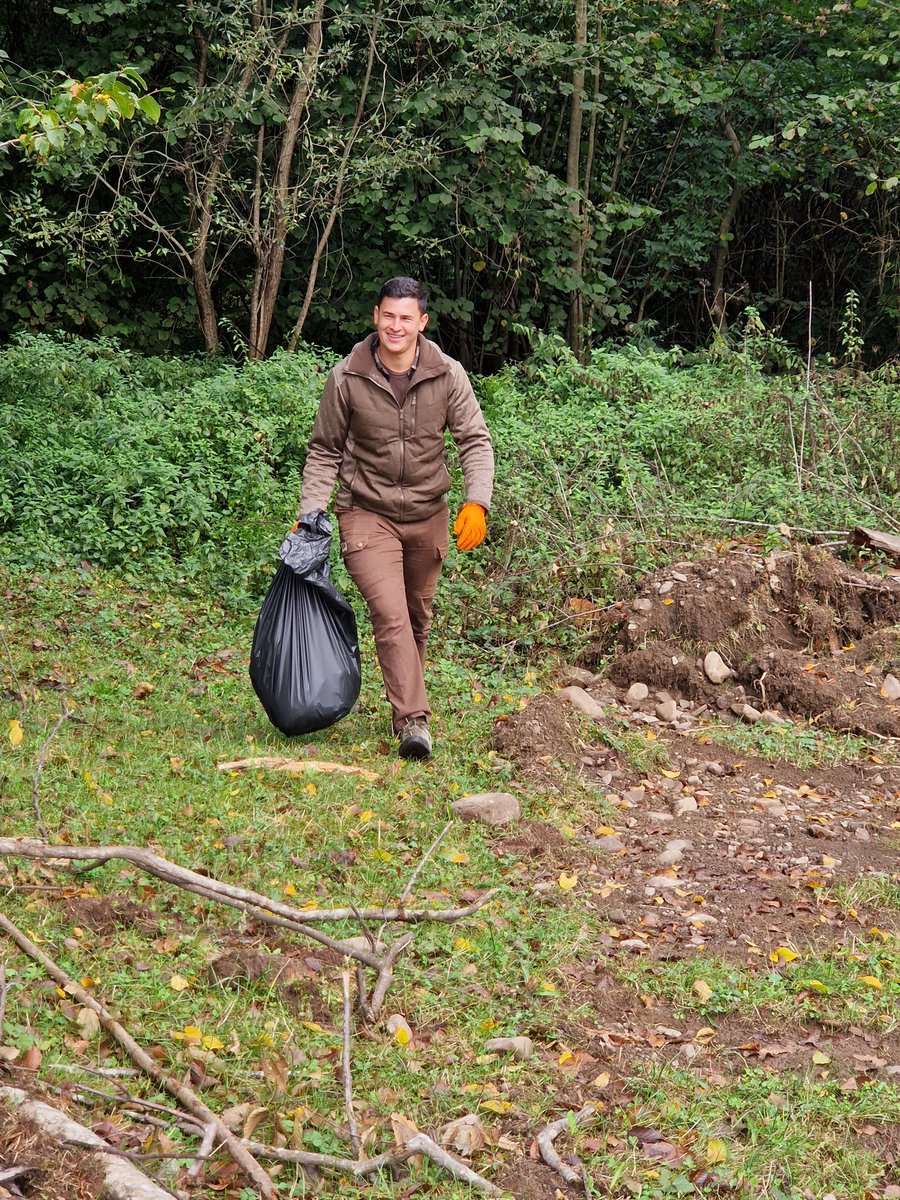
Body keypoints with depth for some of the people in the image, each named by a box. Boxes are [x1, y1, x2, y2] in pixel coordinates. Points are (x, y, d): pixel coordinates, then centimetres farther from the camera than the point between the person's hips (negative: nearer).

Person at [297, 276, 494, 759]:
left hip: (428, 515, 3)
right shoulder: (346, 378, -9)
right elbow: (324, 451, 1)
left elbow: (475, 441, -2)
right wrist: (310, 515, -7)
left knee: (417, 619, 15)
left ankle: (406, 704, 34)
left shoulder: (447, 375, -7)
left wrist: (476, 502, -17)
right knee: (390, 615, -17)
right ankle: (414, 720, -18)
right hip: (367, 515, -2)